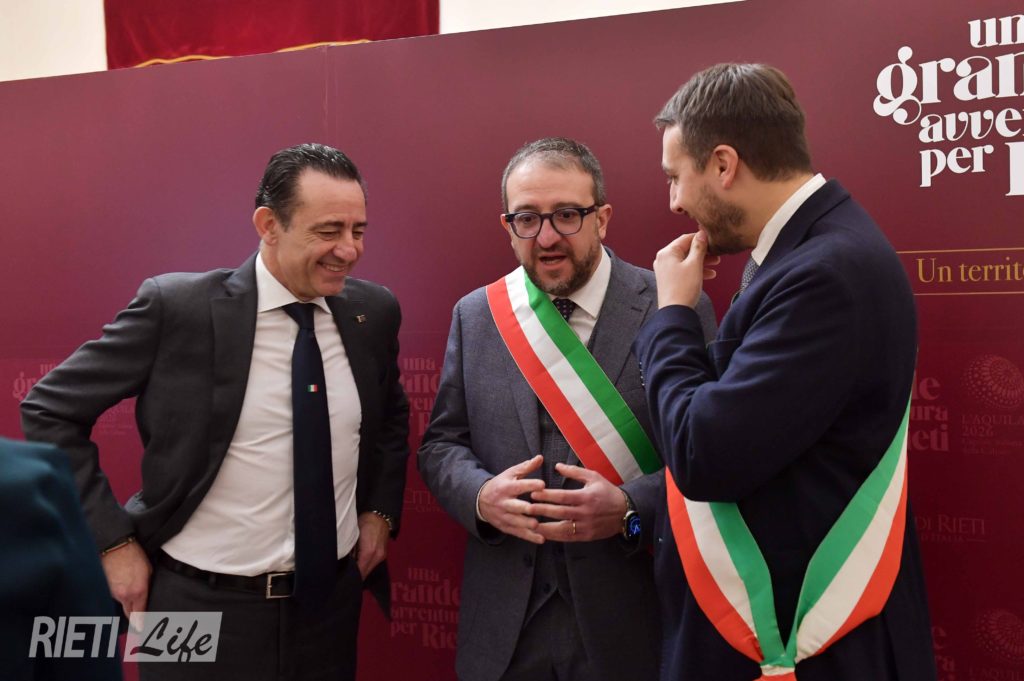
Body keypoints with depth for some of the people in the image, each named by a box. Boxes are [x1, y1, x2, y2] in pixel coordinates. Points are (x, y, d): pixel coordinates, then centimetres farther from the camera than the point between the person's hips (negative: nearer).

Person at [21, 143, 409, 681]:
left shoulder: (374, 311, -2)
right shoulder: (176, 306, -15)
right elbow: (49, 411, -7)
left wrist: (379, 511, 5)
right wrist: (113, 541, -10)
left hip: (333, 601, 4)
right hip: (201, 606, -4)